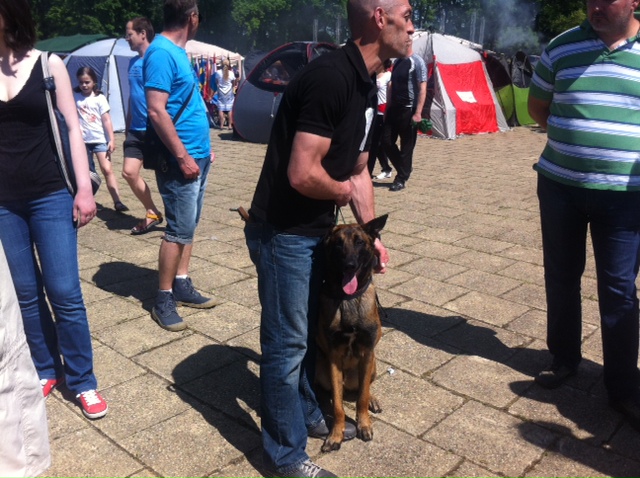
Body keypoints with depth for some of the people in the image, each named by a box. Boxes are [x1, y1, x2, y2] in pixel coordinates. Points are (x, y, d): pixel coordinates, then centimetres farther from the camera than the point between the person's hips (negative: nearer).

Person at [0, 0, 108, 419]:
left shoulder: (49, 64, -1)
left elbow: (73, 128, -1)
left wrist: (84, 189, -6)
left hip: (50, 197, -2)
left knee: (64, 293, -2)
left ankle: (82, 381, 12)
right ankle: (46, 370, 27)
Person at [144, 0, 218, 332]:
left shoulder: (178, 52, 14)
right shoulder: (161, 53, -16)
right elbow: (157, 111, -22)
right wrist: (183, 156, -21)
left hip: (197, 155, 9)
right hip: (181, 160, -9)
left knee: (188, 226, 14)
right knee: (179, 230, -4)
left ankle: (182, 285, 24)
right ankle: (163, 300, 7)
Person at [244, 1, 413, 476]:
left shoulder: (365, 84, 9)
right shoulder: (330, 77, -23)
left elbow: (359, 170, 15)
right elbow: (302, 174, -28)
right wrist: (344, 191, -8)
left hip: (317, 230, 10)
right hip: (284, 233, -10)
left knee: (312, 330, 22)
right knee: (287, 343, 3)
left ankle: (308, 414, 44)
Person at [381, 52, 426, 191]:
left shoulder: (417, 62, -9)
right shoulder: (397, 62, 14)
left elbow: (422, 89, -13)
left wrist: (418, 113, -19)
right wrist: (387, 108, 15)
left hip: (409, 110, -8)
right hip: (394, 108, 8)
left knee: (406, 146, 0)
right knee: (386, 141, 5)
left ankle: (402, 179, 8)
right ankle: (405, 169, 22)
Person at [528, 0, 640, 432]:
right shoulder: (562, 47, 2)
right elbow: (538, 106, 13)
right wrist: (573, 135, 2)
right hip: (560, 185, 2)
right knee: (561, 278, 12)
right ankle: (564, 358, 31)